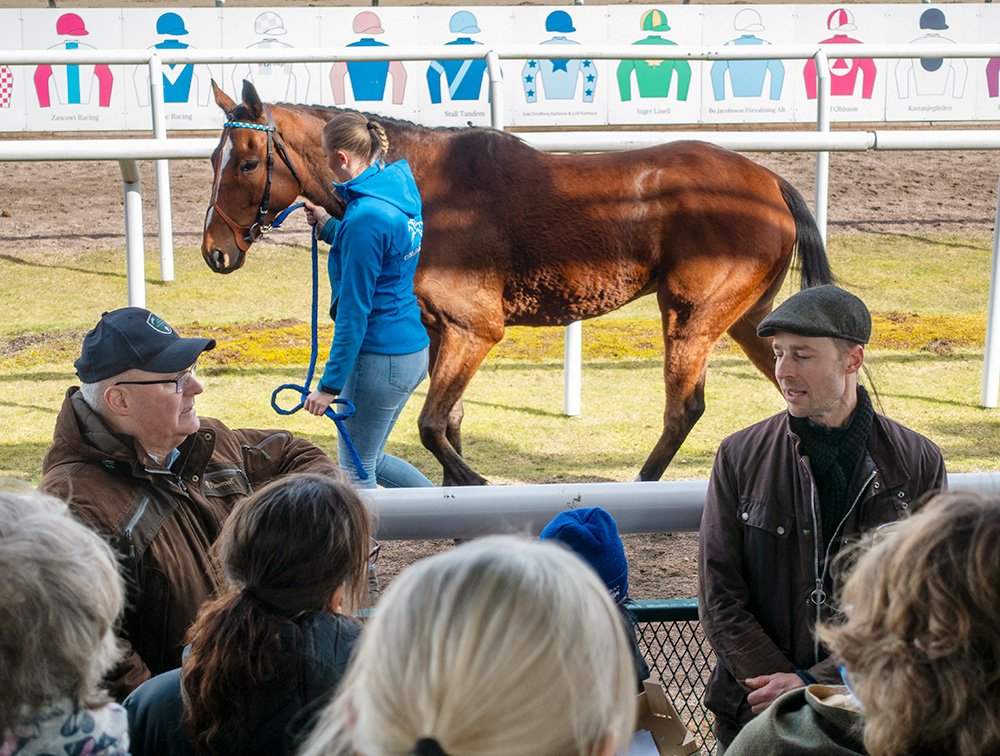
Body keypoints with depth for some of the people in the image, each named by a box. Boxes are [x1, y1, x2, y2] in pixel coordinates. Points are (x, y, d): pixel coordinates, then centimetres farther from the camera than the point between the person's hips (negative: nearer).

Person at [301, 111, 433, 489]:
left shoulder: (365, 217, -22)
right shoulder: (399, 193, 6)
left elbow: (354, 310, -20)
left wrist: (329, 384, -16)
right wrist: (329, 226, 18)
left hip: (379, 358, -10)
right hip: (413, 348, 10)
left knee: (356, 471, 7)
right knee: (370, 460, 24)